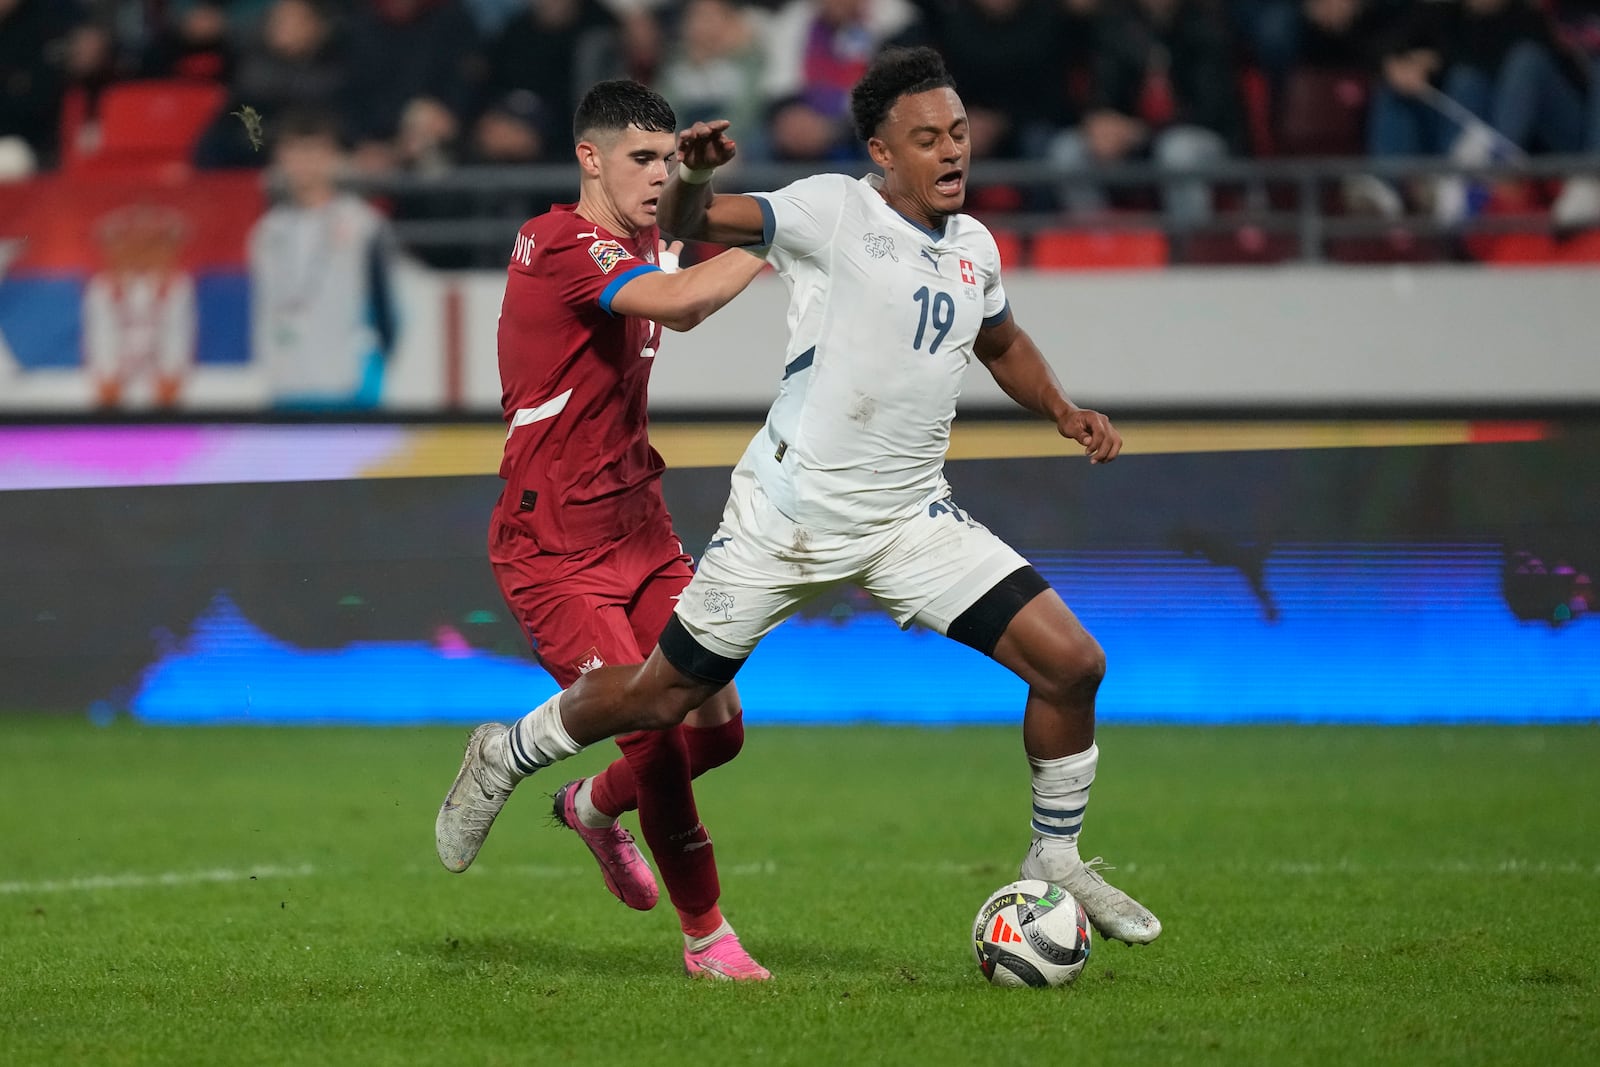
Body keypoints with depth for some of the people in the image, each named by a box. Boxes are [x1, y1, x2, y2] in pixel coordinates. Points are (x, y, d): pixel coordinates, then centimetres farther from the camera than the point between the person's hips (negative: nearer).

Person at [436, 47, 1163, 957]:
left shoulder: (974, 247, 8)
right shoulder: (834, 211, -11)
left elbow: (1002, 343, 29)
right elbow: (687, 228, -17)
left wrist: (1064, 411, 12)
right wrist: (692, 177, -39)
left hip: (912, 521, 5)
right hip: (789, 515, -5)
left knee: (1071, 662, -8)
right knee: (662, 697, 4)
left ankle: (1057, 862, 11)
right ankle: (506, 756, 31)